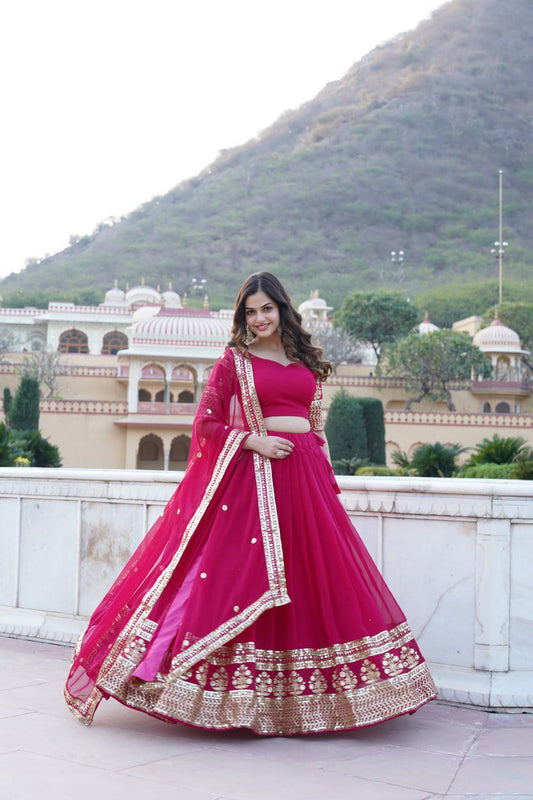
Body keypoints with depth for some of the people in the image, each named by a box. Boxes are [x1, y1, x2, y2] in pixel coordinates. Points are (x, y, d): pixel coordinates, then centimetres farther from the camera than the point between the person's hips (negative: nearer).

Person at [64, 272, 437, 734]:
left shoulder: (307, 362, 15)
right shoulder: (234, 360, 4)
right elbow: (206, 424, -1)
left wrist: (328, 478, 12)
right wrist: (253, 440, -12)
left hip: (304, 475, 4)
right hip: (251, 472, -4)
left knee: (315, 575, 3)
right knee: (244, 571, -8)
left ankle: (298, 694, 14)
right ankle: (240, 694, 1)